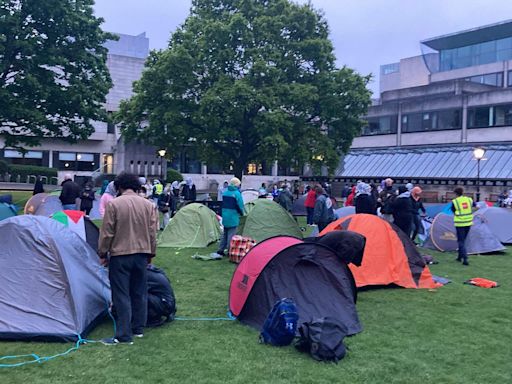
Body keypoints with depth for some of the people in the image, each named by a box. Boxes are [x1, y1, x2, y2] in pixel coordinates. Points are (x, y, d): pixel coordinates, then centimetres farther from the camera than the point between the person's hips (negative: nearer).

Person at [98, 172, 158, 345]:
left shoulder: (113, 204, -10)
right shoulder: (148, 205, 2)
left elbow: (106, 232, -8)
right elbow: (153, 233, 6)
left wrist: (103, 254, 4)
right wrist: (150, 253, 17)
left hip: (120, 254, -4)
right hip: (141, 254, 5)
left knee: (121, 295, 0)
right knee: (139, 292, 15)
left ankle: (123, 335, 2)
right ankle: (138, 329, 25)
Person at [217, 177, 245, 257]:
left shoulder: (225, 192, 8)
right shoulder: (237, 193, -13)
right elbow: (240, 205, -11)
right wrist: (241, 213, 7)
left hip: (225, 217, 7)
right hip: (233, 217, -7)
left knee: (225, 233, 16)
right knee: (231, 234, -1)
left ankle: (220, 250, 19)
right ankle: (230, 251, 3)